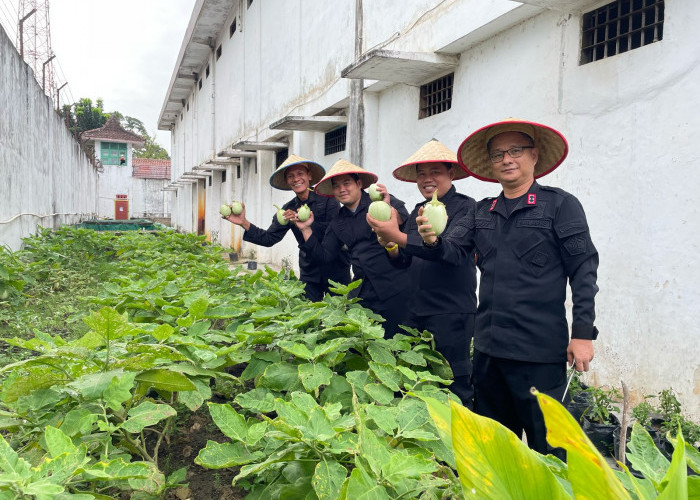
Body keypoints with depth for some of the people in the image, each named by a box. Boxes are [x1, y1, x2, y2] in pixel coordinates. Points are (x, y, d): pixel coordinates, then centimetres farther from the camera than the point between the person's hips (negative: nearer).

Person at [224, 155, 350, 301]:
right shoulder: (288, 210, 5)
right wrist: (244, 223, -12)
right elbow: (269, 238, -1)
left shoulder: (327, 198, -7)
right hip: (309, 273, 3)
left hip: (336, 269, -3)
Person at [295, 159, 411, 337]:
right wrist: (306, 229, 5)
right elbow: (325, 255, 13)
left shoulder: (384, 201, -5)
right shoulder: (338, 223, 14)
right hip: (362, 292, 5)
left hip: (393, 289, -5)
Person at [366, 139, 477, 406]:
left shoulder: (465, 207, -6)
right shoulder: (418, 210, 14)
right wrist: (389, 244, -8)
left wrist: (398, 236, -26)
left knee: (454, 385, 1)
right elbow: (403, 261, 14)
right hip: (416, 311, 7)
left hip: (452, 312, -6)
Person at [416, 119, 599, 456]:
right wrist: (434, 241, -22)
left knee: (545, 441, 4)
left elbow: (583, 270, -6)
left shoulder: (560, 205, -3)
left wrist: (583, 333, -11)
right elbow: (456, 248, 0)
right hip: (488, 347, 6)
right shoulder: (483, 212, 12)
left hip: (539, 352, -5)